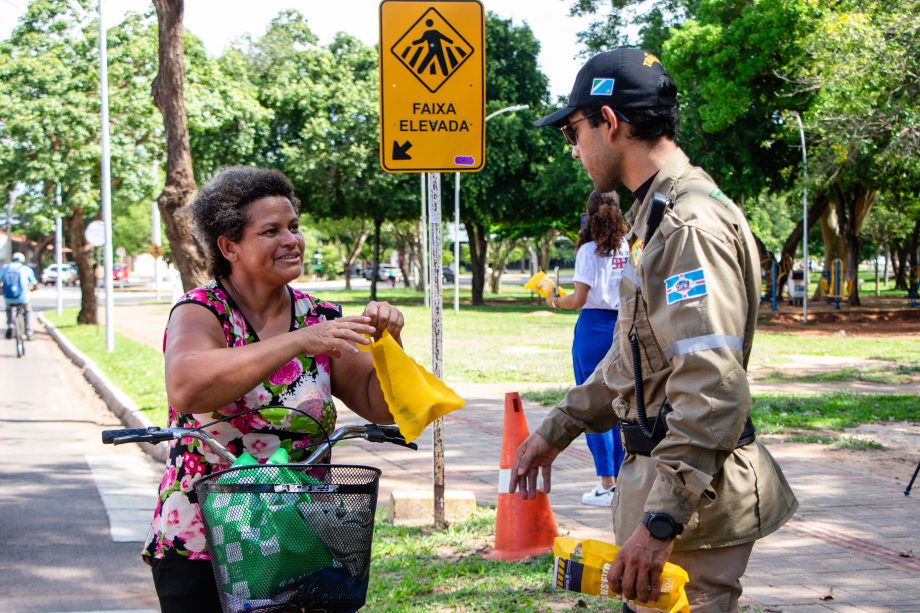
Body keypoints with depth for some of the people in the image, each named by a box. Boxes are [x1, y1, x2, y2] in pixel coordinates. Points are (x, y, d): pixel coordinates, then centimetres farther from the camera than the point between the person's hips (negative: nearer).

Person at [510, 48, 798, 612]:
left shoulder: (690, 223, -19)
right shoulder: (654, 215, 17)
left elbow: (712, 387, -28)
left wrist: (661, 521, -30)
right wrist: (556, 431, 27)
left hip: (692, 494, -11)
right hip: (660, 476, 11)